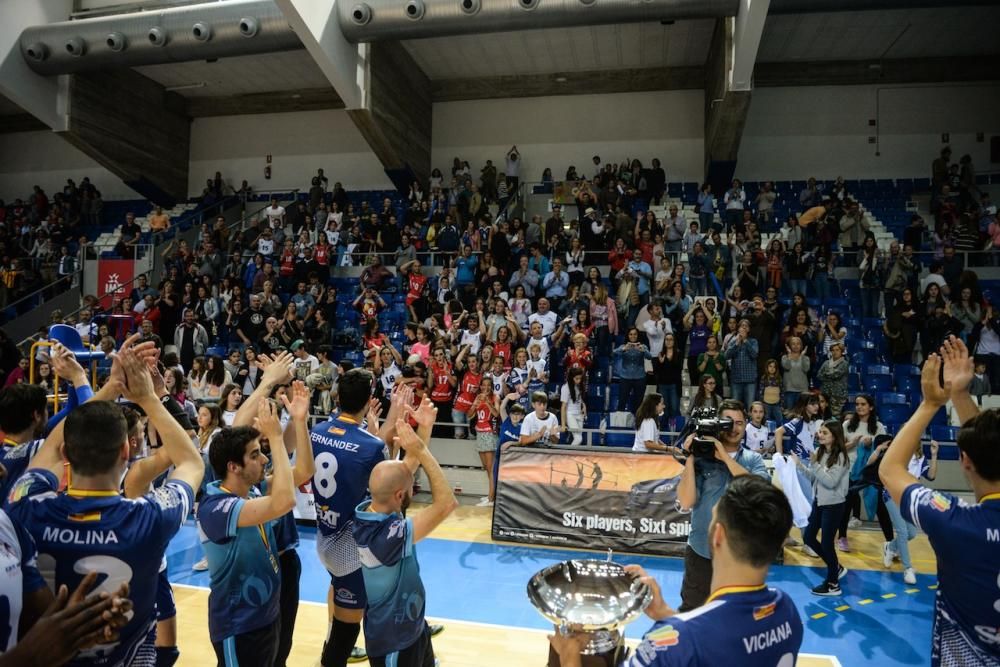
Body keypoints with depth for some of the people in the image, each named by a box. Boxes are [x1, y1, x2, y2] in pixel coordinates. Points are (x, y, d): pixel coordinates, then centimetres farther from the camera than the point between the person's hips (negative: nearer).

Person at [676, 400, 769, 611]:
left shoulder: (754, 459, 2)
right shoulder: (701, 458, -7)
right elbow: (686, 502, -15)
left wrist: (725, 456, -21)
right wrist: (689, 458, -20)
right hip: (702, 551, -2)